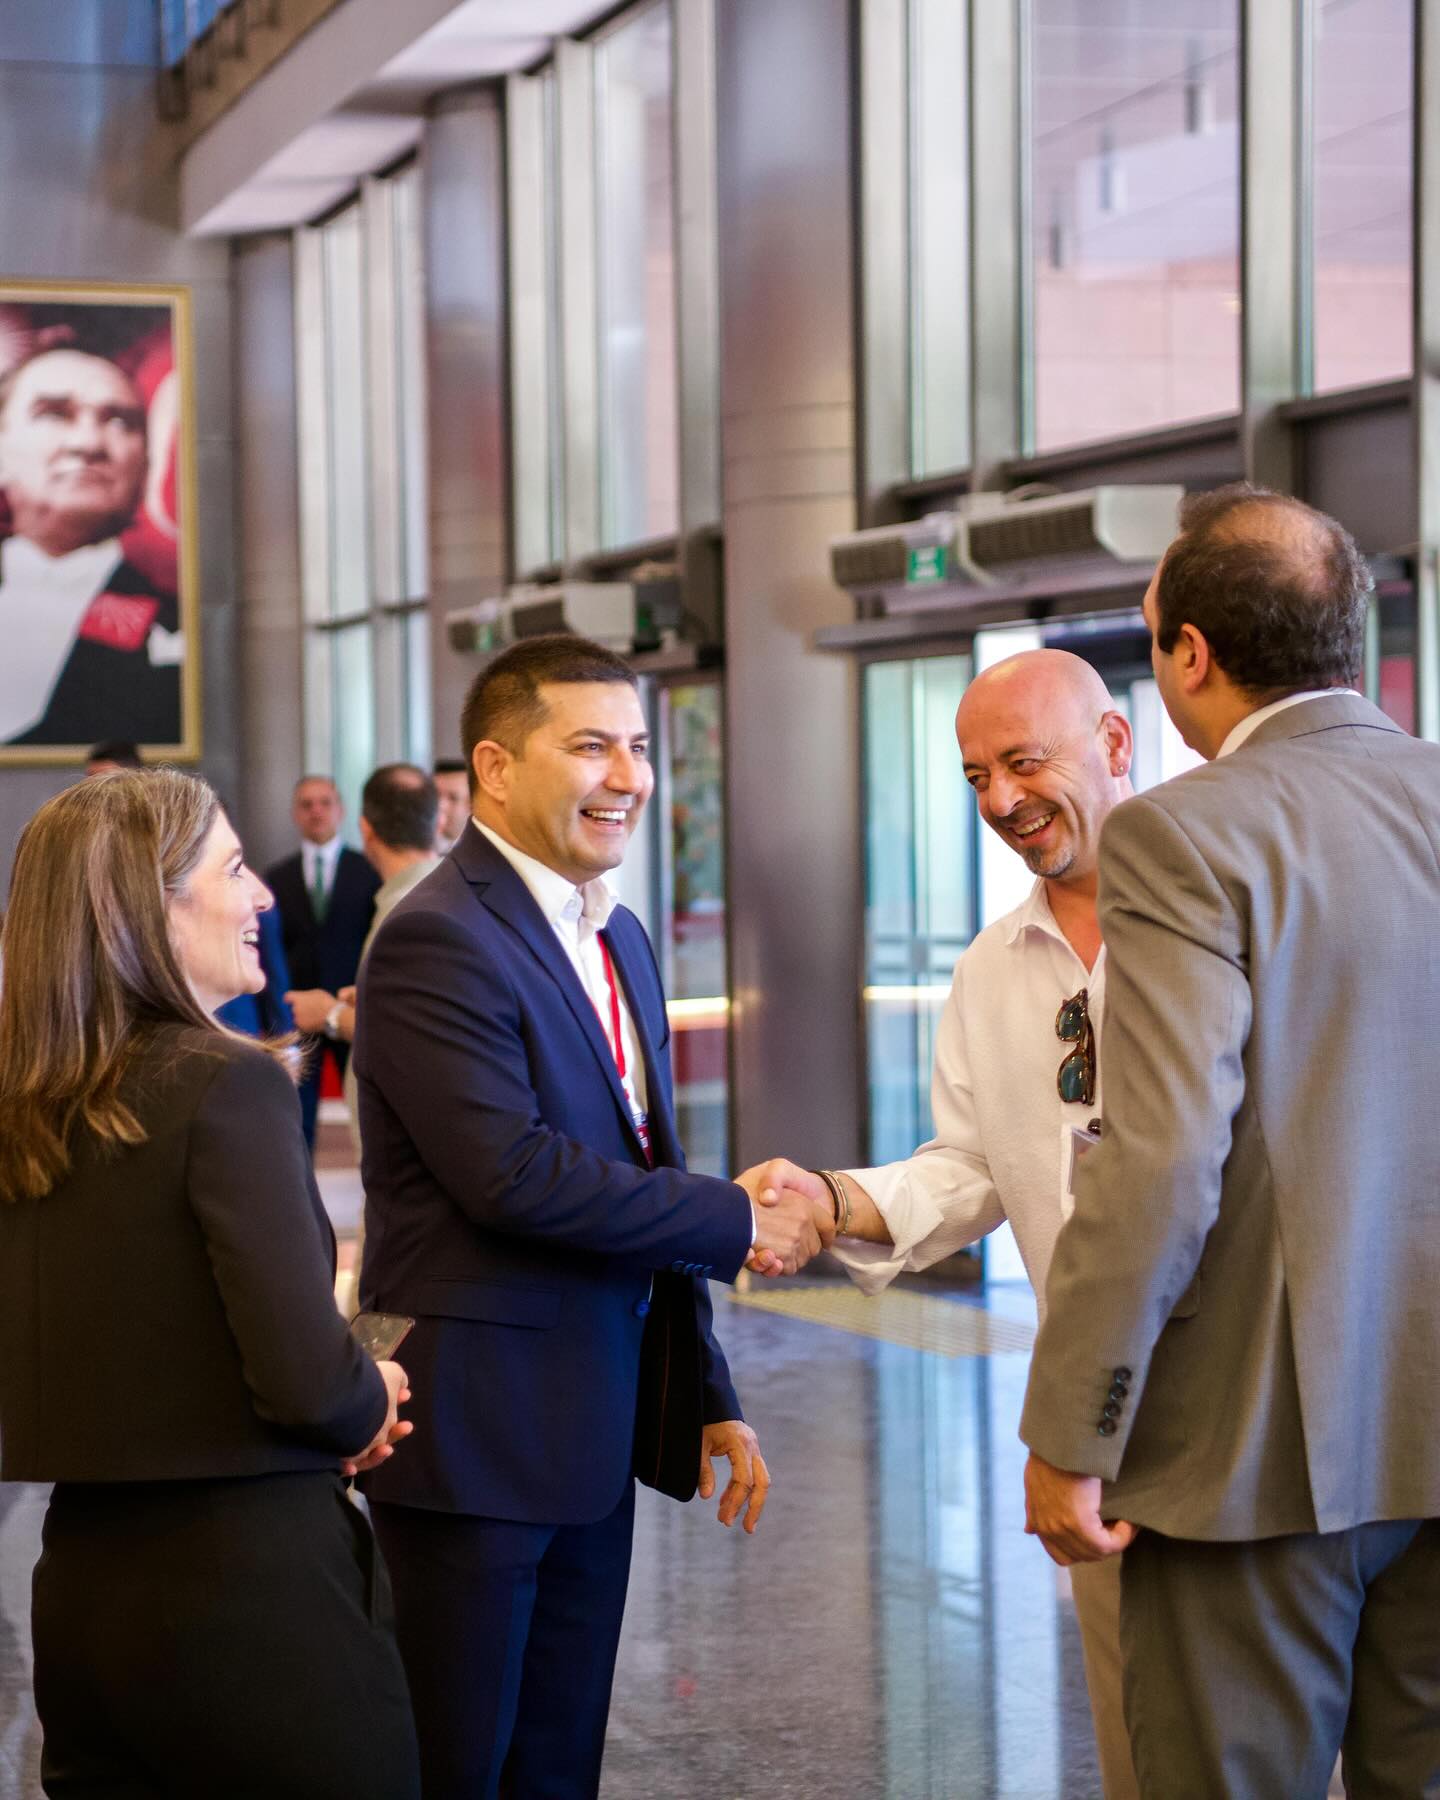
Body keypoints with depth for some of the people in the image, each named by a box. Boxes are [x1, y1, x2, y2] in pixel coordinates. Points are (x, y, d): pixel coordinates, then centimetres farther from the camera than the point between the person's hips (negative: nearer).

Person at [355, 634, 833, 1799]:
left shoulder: (620, 939, 15)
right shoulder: (438, 940, -14)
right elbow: (513, 1173, -23)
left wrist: (710, 1398, 17)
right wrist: (738, 1221, -15)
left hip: (595, 1434, 9)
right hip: (473, 1432, -8)